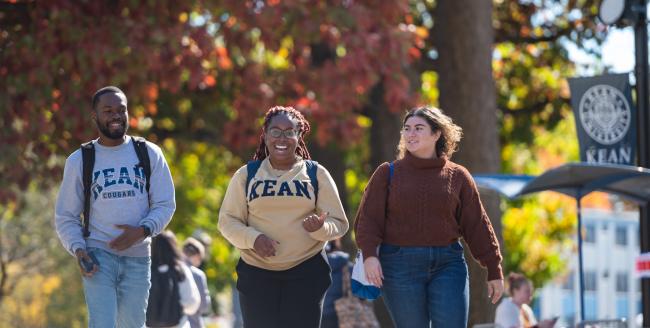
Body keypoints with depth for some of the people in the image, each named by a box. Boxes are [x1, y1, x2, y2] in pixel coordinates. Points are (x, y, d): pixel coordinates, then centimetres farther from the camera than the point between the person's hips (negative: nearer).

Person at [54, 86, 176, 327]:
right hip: (99, 256, -2)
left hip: (138, 258, 2)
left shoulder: (150, 154, 6)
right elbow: (65, 217, 7)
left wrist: (143, 231, -14)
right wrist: (78, 249, -12)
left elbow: (165, 205, 5)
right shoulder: (79, 160, 4)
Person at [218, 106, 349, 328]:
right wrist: (253, 238, -15)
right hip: (256, 274, 1)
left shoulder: (316, 174, 6)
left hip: (307, 274, 0)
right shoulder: (246, 175, 7)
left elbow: (339, 223, 6)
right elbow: (227, 220, 5)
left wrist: (319, 228, -18)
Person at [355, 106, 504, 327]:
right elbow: (368, 218, -2)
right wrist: (369, 254, -19)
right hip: (400, 265, 0)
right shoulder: (388, 173, 7)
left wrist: (494, 271, 8)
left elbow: (477, 226, 10)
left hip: (447, 265, 1)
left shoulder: (457, 176, 9)